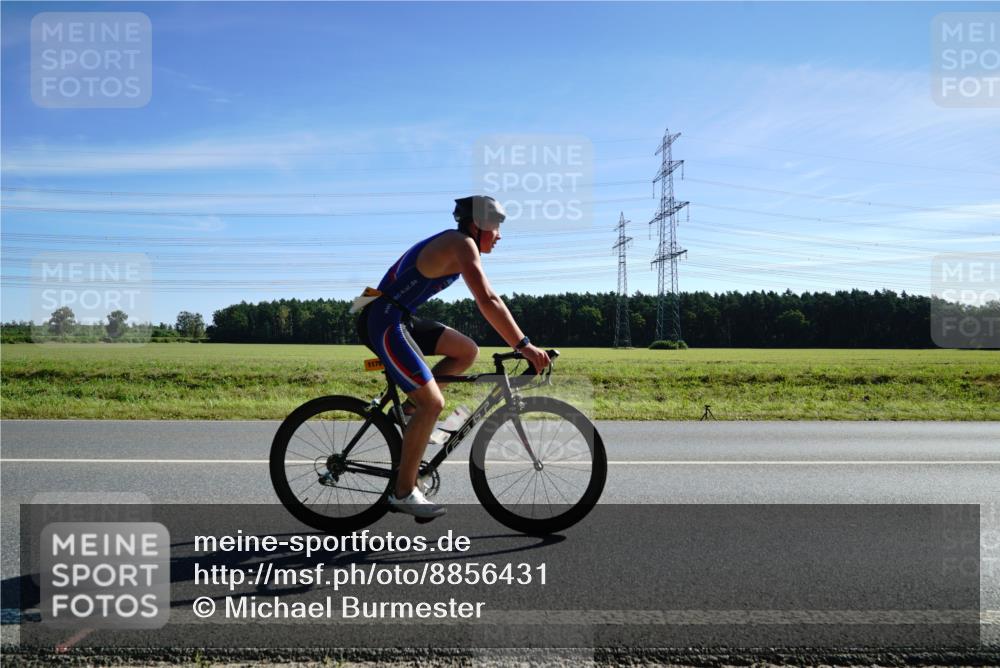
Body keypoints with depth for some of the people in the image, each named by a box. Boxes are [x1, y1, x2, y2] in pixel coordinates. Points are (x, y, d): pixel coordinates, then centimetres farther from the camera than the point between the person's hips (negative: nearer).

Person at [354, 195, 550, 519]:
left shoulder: (457, 245, 16)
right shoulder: (462, 244, -15)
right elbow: (487, 302, -25)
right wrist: (524, 345, -25)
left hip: (399, 319, 10)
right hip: (383, 322, -10)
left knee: (467, 351, 10)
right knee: (433, 403, -11)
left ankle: (410, 411, 12)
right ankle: (403, 492, -1)